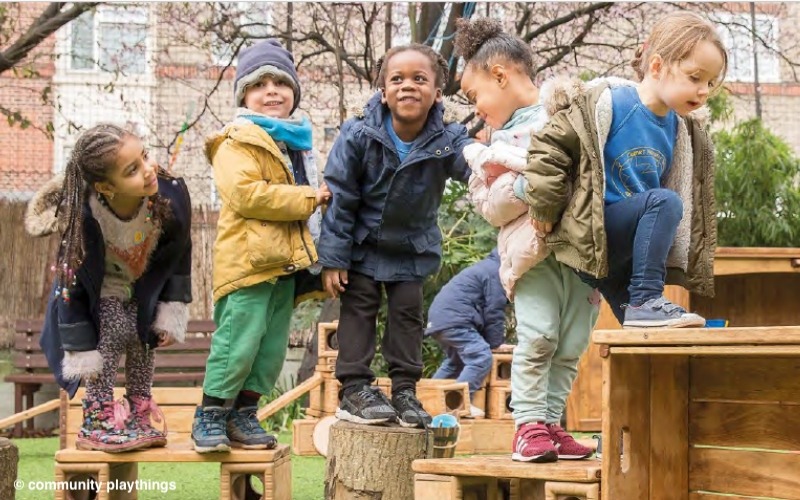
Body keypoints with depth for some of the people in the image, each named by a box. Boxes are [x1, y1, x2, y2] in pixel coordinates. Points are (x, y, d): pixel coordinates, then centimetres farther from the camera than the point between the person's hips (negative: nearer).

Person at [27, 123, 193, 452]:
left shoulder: (171, 193, -33)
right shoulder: (85, 217, -40)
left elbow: (179, 256, -12)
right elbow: (74, 284, -26)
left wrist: (171, 315, -8)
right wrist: (81, 350, -21)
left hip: (146, 284, 4)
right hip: (102, 288, -3)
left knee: (144, 339, -3)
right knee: (114, 332, -21)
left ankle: (138, 417, 10)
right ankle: (96, 422, -14)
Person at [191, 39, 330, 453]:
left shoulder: (296, 142, 21)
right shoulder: (237, 142, -6)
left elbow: (307, 195, 35)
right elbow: (246, 193, -21)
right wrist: (307, 199, -16)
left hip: (286, 263, 8)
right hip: (247, 259, -8)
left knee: (273, 346, 9)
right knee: (239, 340, -10)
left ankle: (243, 417, 18)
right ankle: (210, 416, 0)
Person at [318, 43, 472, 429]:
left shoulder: (446, 140, -19)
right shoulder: (359, 136, -23)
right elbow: (339, 198, -17)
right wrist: (333, 258, -15)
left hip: (412, 247, 2)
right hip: (362, 242, -2)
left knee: (408, 311, 6)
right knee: (359, 308, 0)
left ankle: (404, 389, 14)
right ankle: (354, 389, 5)